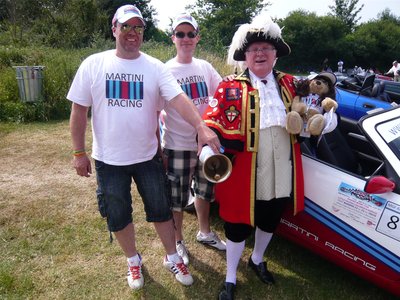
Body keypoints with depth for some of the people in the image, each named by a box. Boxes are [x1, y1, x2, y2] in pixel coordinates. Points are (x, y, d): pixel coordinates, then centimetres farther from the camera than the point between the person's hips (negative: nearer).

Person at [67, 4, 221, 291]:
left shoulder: (156, 67, -4)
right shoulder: (93, 65, -4)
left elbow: (178, 98, -18)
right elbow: (79, 110, -1)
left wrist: (201, 127, -34)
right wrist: (79, 152, -2)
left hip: (148, 156, 0)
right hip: (109, 160, 0)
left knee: (161, 210, 12)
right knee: (118, 216, 14)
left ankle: (172, 258, 35)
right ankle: (133, 260, 39)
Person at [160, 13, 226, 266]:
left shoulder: (205, 67, 6)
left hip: (206, 142, 5)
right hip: (178, 145, -5)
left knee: (205, 190, 21)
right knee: (178, 198, 7)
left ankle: (205, 232, 45)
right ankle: (178, 243, 30)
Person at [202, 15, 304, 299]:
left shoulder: (289, 84, 8)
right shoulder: (231, 88, -6)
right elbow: (211, 124, -8)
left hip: (282, 170, 5)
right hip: (244, 172, -4)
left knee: (270, 220, 22)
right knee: (239, 224, 10)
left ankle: (257, 260, 52)